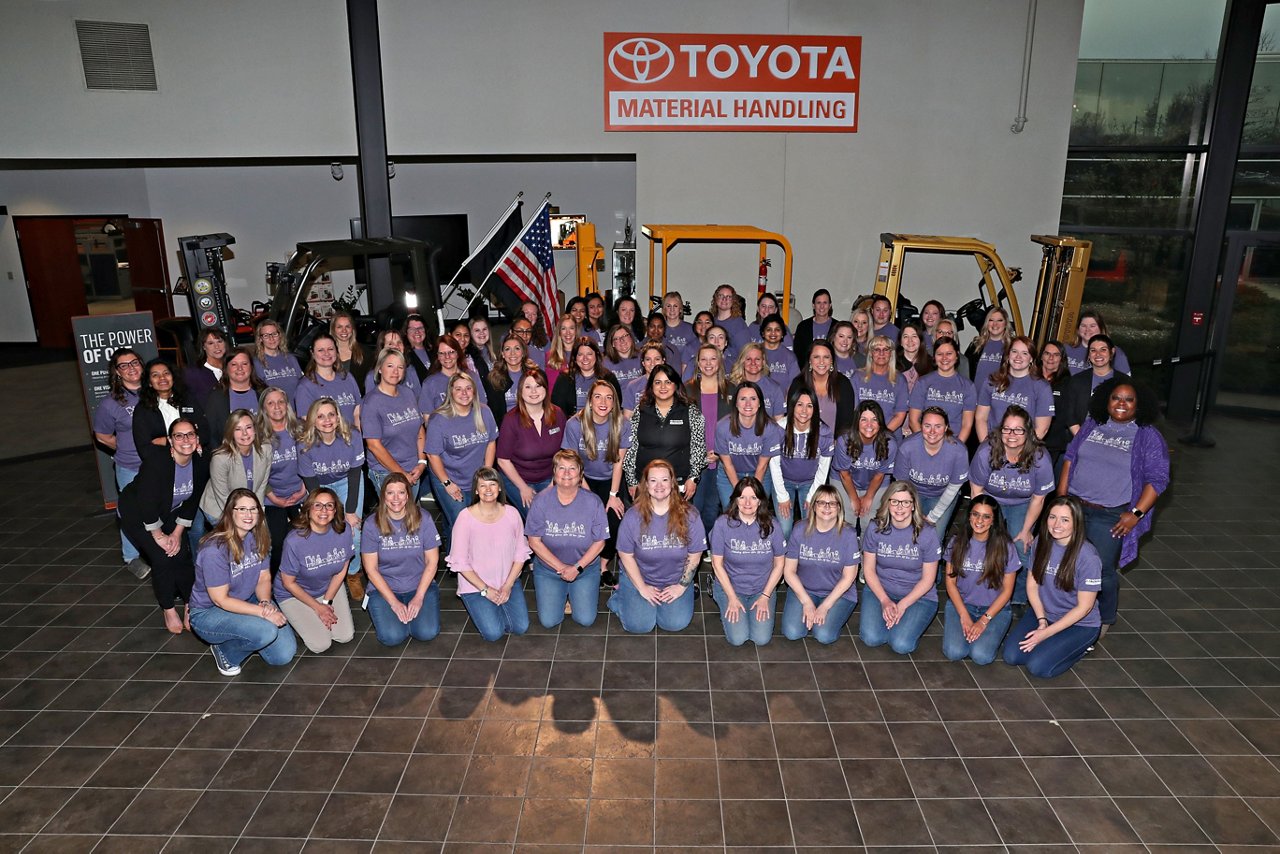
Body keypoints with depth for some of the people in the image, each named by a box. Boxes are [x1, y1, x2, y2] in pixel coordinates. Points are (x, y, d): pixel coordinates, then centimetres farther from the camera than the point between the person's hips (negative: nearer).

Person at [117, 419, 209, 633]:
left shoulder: (201, 464, -17)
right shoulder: (156, 462, -34)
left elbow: (192, 502, -6)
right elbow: (147, 503, -30)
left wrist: (177, 533, -8)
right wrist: (158, 536, -21)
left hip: (168, 512, 5)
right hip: (136, 512, -5)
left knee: (183, 554, -6)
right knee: (162, 557, -13)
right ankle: (168, 610, 3)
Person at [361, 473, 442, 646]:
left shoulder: (423, 519, -7)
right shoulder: (372, 524, -9)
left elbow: (432, 562, -3)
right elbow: (371, 569, -6)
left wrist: (419, 597, -12)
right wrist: (394, 602, -12)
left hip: (420, 586, 1)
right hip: (384, 588, 0)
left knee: (427, 632, -20)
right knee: (392, 637, -21)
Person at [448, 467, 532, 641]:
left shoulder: (511, 513, -7)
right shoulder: (465, 517, -17)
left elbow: (521, 553, -1)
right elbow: (459, 562, -13)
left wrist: (508, 585, -10)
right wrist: (485, 589, -14)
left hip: (508, 581, 3)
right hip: (475, 585, -3)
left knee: (521, 627, -7)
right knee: (494, 633, -14)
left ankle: (497, 605, 21)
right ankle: (481, 607, 17)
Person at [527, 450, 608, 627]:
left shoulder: (593, 502, -13)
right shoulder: (541, 501, -12)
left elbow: (599, 542, -8)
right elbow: (534, 541, -10)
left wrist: (577, 568, -17)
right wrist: (561, 567, -15)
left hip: (585, 568, 0)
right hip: (548, 568, 0)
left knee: (586, 619, -8)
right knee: (549, 621, -7)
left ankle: (574, 593, 22)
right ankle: (562, 594, 23)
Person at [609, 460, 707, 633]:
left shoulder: (689, 515, -14)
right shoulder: (633, 516, -15)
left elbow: (694, 555, -6)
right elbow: (626, 555, -8)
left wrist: (682, 586, -6)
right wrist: (642, 588, -8)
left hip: (676, 581, 1)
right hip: (639, 578, -1)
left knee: (676, 623, -13)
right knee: (639, 624, -13)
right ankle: (621, 595, 17)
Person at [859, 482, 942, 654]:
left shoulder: (927, 533, -14)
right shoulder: (875, 529, -9)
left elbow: (928, 579, -8)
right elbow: (869, 569, -2)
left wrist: (902, 605, -16)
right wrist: (885, 601, -15)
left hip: (918, 595, -1)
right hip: (880, 590, 2)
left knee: (901, 645, -22)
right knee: (871, 638, -20)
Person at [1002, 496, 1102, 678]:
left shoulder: (1087, 557, -24)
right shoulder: (1041, 542, -8)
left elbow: (1084, 607, -18)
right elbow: (1032, 583, 1)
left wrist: (1047, 632, -17)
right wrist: (1042, 621, -11)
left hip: (1079, 624, -5)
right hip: (1044, 613, 5)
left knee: (1038, 667, -19)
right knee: (1011, 656, -12)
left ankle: (1079, 647, 7)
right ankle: (1052, 643, 14)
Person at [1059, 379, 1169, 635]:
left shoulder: (1148, 436, -4)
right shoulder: (1091, 425, 8)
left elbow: (1157, 479, -6)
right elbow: (1070, 458, 13)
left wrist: (1136, 514, -12)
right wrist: (1061, 495, 6)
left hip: (1110, 517, -4)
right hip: (1074, 506, 4)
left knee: (1102, 571, -1)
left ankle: (1104, 620, 22)